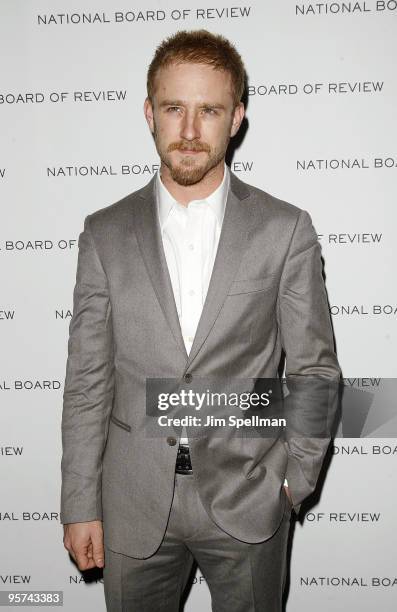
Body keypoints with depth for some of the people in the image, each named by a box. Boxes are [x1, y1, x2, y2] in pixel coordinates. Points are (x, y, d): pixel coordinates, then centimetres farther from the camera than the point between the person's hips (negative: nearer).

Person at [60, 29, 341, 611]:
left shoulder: (286, 229, -6)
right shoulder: (105, 234, -1)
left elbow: (314, 368, 0)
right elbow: (87, 378, 0)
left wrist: (297, 475, -2)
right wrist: (81, 504, 0)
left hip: (248, 501, -1)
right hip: (134, 504, 1)